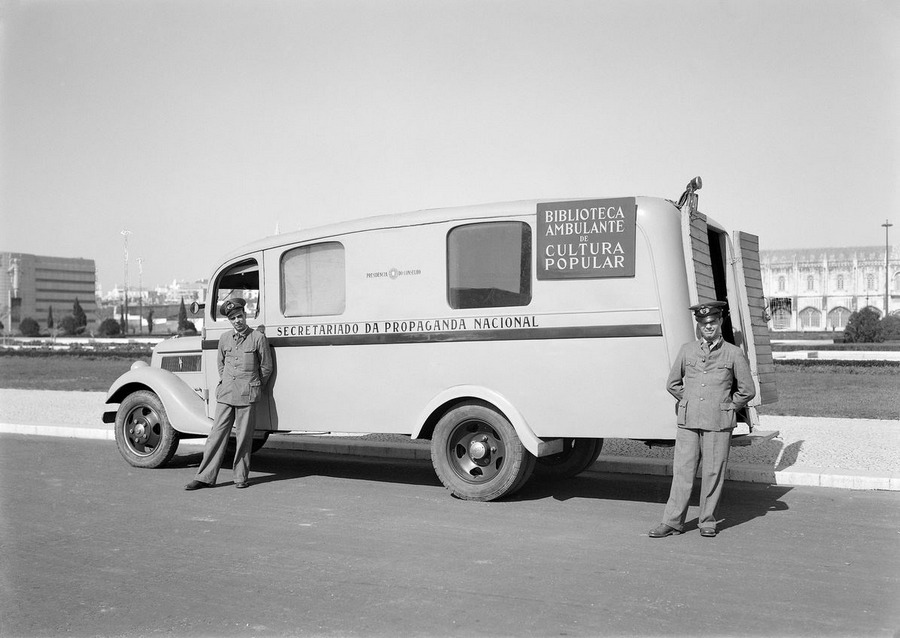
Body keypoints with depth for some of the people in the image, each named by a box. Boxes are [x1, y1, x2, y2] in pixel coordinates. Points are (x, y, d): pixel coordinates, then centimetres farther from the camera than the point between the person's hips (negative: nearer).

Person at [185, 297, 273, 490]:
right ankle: (205, 476, 6)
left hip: (246, 395, -3)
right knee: (217, 433, 2)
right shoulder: (224, 339, 9)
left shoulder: (258, 338, -2)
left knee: (244, 436, 1)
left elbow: (266, 367, 6)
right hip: (225, 394, 3)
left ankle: (241, 476, 12)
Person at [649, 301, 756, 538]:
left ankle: (707, 522, 15)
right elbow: (672, 384, 18)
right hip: (688, 421, 2)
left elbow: (747, 390, 7)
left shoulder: (734, 353, 2)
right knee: (682, 470, 1)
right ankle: (673, 521, 7)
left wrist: (727, 408, 8)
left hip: (718, 424, -2)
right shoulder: (687, 350, 8)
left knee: (713, 473, 2)